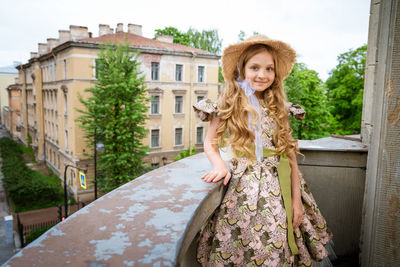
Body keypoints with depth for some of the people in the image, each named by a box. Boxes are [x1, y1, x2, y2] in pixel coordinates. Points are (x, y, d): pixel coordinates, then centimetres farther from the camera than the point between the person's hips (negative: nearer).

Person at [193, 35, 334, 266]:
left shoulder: (278, 108, 5)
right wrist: (220, 166, -12)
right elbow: (210, 143, 7)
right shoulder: (228, 106, -2)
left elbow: (290, 154, 4)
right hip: (243, 188, -2)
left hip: (279, 189, 3)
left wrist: (296, 198, 1)